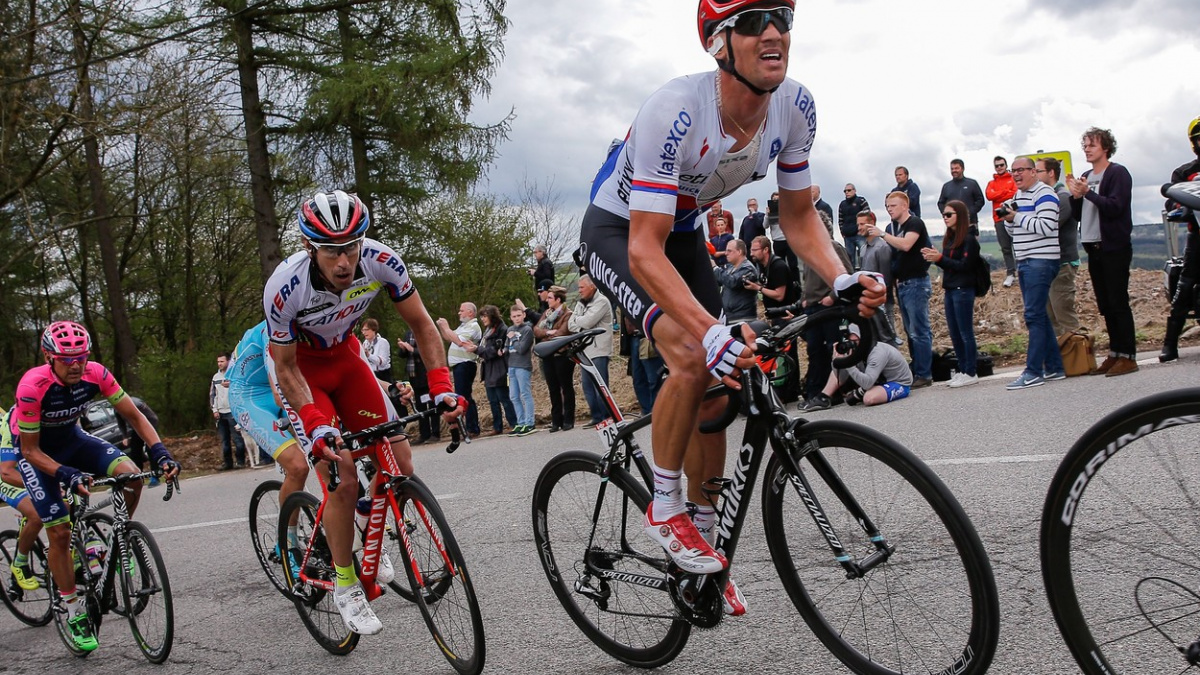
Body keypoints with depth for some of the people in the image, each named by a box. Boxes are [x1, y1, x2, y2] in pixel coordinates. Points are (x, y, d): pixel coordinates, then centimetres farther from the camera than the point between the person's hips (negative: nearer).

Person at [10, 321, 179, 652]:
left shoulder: (96, 374, -23)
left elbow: (134, 416, -15)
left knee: (131, 475, -22)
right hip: (35, 449, -3)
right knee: (60, 532, -10)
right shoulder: (33, 386, -33)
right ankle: (74, 613, 6)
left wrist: (160, 452, -29)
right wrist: (67, 475, -39)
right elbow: (31, 451, -24)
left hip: (71, 438, 4)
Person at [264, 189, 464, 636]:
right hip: (299, 366, -4)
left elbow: (420, 323, -14)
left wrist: (441, 387, -25)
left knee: (399, 466, -5)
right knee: (341, 473, -17)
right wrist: (317, 426, -33)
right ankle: (345, 586, 1)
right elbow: (286, 368, -21)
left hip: (343, 355, 4)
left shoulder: (381, 261, -28)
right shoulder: (284, 289, -34)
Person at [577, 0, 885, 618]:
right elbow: (645, 250, -39)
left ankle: (703, 546, 20)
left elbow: (798, 215, -4)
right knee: (693, 359, -30)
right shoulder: (673, 113, -36)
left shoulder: (795, 107, -17)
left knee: (719, 391, 2)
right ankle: (664, 509, -6)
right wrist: (711, 331, -52)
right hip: (617, 230, -6)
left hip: (681, 230, 6)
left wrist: (842, 280, -24)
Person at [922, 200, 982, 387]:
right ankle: (962, 370, 18)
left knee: (965, 333, -3)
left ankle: (971, 373, 3)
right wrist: (935, 257, -4)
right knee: (955, 334, 11)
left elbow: (965, 265, -16)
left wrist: (940, 258, -19)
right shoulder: (949, 238, 13)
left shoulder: (968, 239, -10)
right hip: (950, 289, 8)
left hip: (963, 290, -8)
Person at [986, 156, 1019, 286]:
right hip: (999, 218, 3)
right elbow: (989, 195, -2)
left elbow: (1016, 193, -9)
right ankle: (1010, 273, 4)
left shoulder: (1014, 179, 8)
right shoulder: (991, 183, 17)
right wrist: (1007, 192, -7)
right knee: (1005, 247, 3)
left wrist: (998, 195, -9)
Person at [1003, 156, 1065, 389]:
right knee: (1039, 315, 10)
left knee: (1034, 315, -12)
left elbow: (1045, 227, -21)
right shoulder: (1018, 195, 18)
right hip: (1024, 263, 10)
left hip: (1041, 261, -10)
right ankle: (1054, 367, 15)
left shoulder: (1044, 194, -9)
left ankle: (1033, 372, -12)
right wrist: (1008, 219, 4)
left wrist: (1017, 217, -13)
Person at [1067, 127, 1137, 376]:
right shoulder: (1085, 177, 16)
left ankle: (1128, 356, -5)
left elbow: (1114, 207, -18)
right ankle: (1115, 353, 15)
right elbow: (1079, 214, 15)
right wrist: (1075, 196, -2)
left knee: (1119, 303, -8)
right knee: (1105, 306, 9)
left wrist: (1087, 192, -21)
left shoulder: (1118, 173, -6)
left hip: (1115, 248, -7)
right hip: (1094, 248, 7)